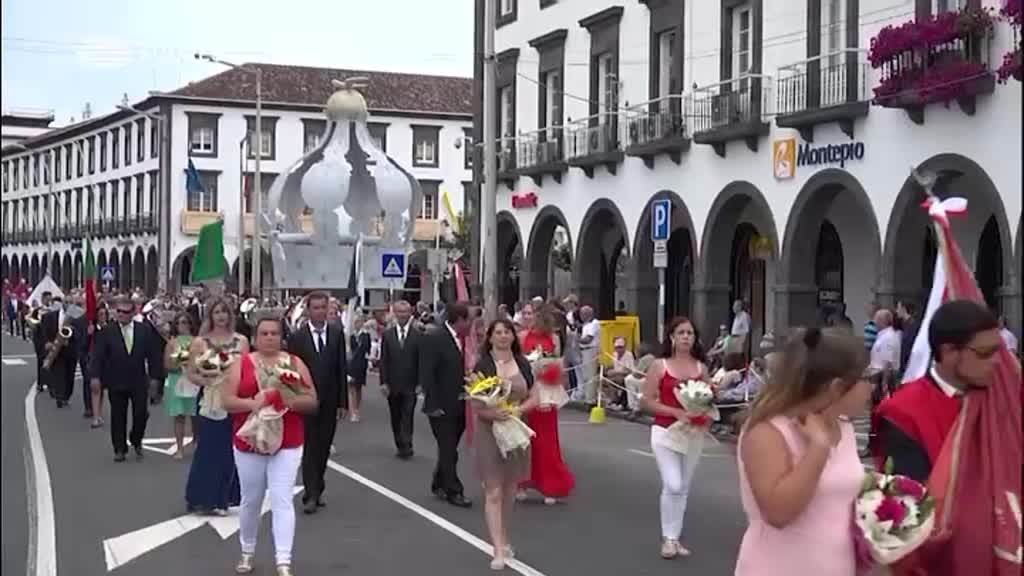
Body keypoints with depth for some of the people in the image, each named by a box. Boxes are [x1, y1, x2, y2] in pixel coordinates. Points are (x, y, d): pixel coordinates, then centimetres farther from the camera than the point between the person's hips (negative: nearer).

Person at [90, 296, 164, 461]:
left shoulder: (144, 331, 2)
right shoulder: (106, 332, -2)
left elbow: (153, 354, 5)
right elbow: (98, 355, -4)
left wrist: (154, 375, 2)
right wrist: (95, 375, -12)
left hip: (139, 382, 1)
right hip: (116, 382, -1)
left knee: (141, 414, 0)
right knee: (118, 417, 6)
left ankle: (136, 442, 25)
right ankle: (120, 449, 17)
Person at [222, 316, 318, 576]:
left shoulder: (295, 363, 3)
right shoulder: (242, 364, 1)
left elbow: (313, 401, 1)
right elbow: (227, 401, -5)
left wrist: (293, 401, -19)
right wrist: (251, 403, -23)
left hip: (287, 443, -1)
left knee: (282, 501, -8)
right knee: (250, 501, 12)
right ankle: (247, 552, 31)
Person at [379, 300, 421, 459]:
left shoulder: (418, 335, -2)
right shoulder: (387, 334, 4)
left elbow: (421, 361, -2)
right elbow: (383, 360, 3)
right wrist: (383, 382, -3)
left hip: (410, 385, -3)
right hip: (392, 384, 3)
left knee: (407, 416, -5)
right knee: (395, 418, 9)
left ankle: (406, 447, -3)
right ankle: (400, 446, 18)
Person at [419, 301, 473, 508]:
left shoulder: (461, 339, 7)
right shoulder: (433, 338, -14)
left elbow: (462, 370, 11)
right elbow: (426, 375, -15)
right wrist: (433, 405, -18)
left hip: (459, 405, 7)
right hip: (442, 407, -7)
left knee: (449, 450, 16)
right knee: (448, 450, -1)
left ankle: (439, 485, 30)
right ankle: (453, 491, 7)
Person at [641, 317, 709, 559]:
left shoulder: (701, 368, 3)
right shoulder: (660, 366, -5)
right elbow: (648, 401, -7)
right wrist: (675, 412, -18)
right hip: (665, 431, -3)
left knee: (683, 488, 10)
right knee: (673, 486, -12)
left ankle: (675, 538, 21)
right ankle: (668, 538, 5)